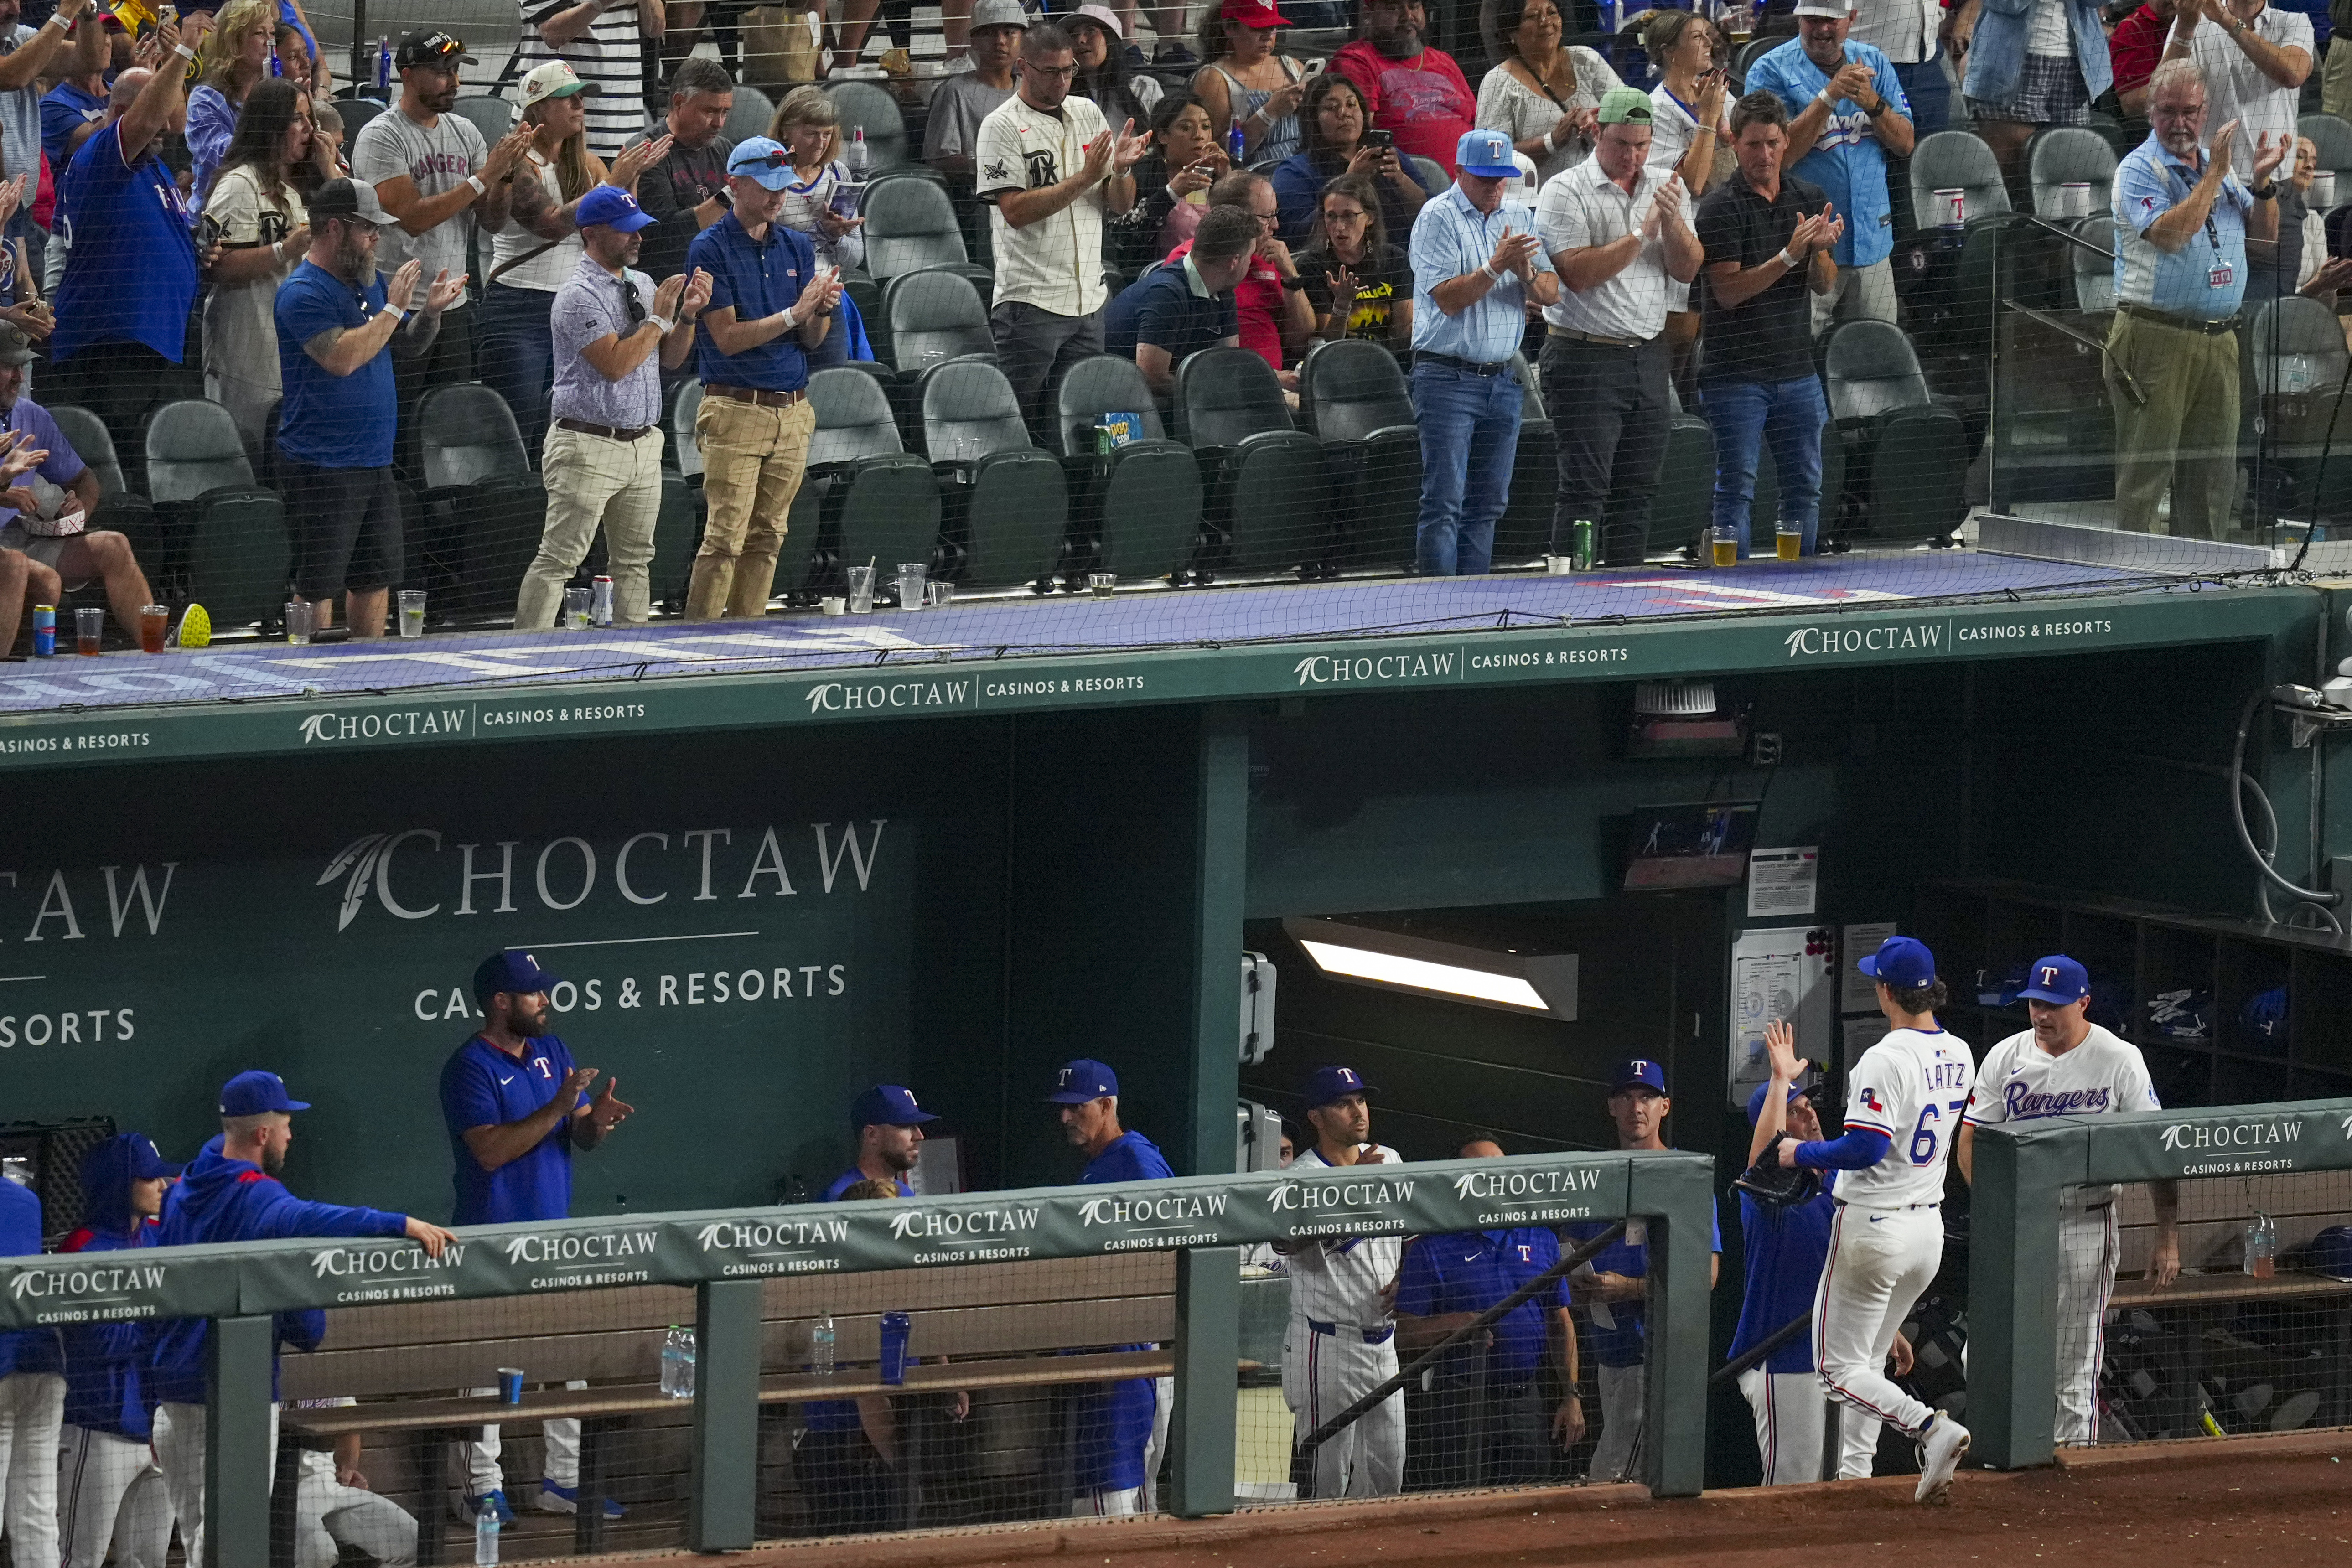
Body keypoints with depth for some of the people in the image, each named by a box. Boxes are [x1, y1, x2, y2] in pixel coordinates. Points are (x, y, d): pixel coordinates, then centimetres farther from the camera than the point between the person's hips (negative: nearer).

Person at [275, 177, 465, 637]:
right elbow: (343, 358, -25)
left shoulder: (369, 283, 14)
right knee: (318, 588, -6)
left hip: (375, 461, 9)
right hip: (322, 468, -9)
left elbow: (407, 346, 22)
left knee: (375, 581, 12)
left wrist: (431, 311, 2)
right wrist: (393, 308, -18)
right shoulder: (303, 293, -13)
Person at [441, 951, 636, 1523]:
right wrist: (557, 1110, -25)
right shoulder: (471, 1067, -12)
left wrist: (598, 1119, -13)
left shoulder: (552, 1051, 10)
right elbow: (491, 1150, -21)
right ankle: (484, 1486, 2)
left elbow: (582, 1138, 11)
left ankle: (564, 1480, 18)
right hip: (494, 1240, -7)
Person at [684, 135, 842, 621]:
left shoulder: (798, 247, 13)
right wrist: (795, 313, -19)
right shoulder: (711, 249, -5)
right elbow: (728, 337, -11)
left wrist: (822, 311, -10)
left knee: (766, 537, 7)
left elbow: (810, 341, 12)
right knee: (725, 538, -10)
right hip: (735, 411, -6)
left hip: (793, 413, 6)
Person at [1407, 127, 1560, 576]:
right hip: (1448, 376, -6)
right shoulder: (1438, 219, -5)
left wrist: (1527, 274, -12)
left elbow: (1551, 293, 8)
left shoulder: (1519, 219, 13)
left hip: (1502, 380, 6)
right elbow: (1449, 299, -13)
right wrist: (1496, 267, -21)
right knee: (1445, 501, -9)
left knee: (1487, 502, 8)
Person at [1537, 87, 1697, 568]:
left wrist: (1672, 221, -12)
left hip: (1648, 354, 6)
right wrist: (1642, 233, -17)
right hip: (1585, 358, -6)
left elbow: (1687, 270, 5)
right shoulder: (1566, 193, -6)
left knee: (1638, 490, 7)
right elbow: (1578, 273, -18)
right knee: (1585, 488, -9)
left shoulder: (1666, 185, 11)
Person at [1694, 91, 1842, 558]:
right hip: (1736, 373, -5)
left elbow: (1824, 286, 8)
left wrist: (1821, 249, -14)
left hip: (1797, 370, 5)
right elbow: (1728, 291, -15)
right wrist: (1790, 255, -23)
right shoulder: (1722, 208, -8)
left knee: (1805, 486, 8)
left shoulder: (1809, 200, 9)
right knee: (1736, 488, -6)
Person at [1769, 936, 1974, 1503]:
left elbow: (1867, 1149, -26)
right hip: (1929, 1227, 8)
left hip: (1873, 1227, -8)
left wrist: (1803, 1154, -10)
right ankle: (1853, 1475, 19)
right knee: (1868, 1360, 21)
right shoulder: (1959, 1055, 4)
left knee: (1840, 1369, -1)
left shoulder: (1885, 1060, -20)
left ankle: (1932, 1429, -20)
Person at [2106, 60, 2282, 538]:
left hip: (2219, 339, 7)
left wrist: (2262, 183, 1)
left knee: (2214, 478, 8)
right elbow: (2170, 235, -20)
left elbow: (2265, 233, 18)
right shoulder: (2139, 170, -5)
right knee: (2145, 473, -7)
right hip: (2156, 335, -7)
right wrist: (2215, 175, -16)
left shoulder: (2218, 166, 16)